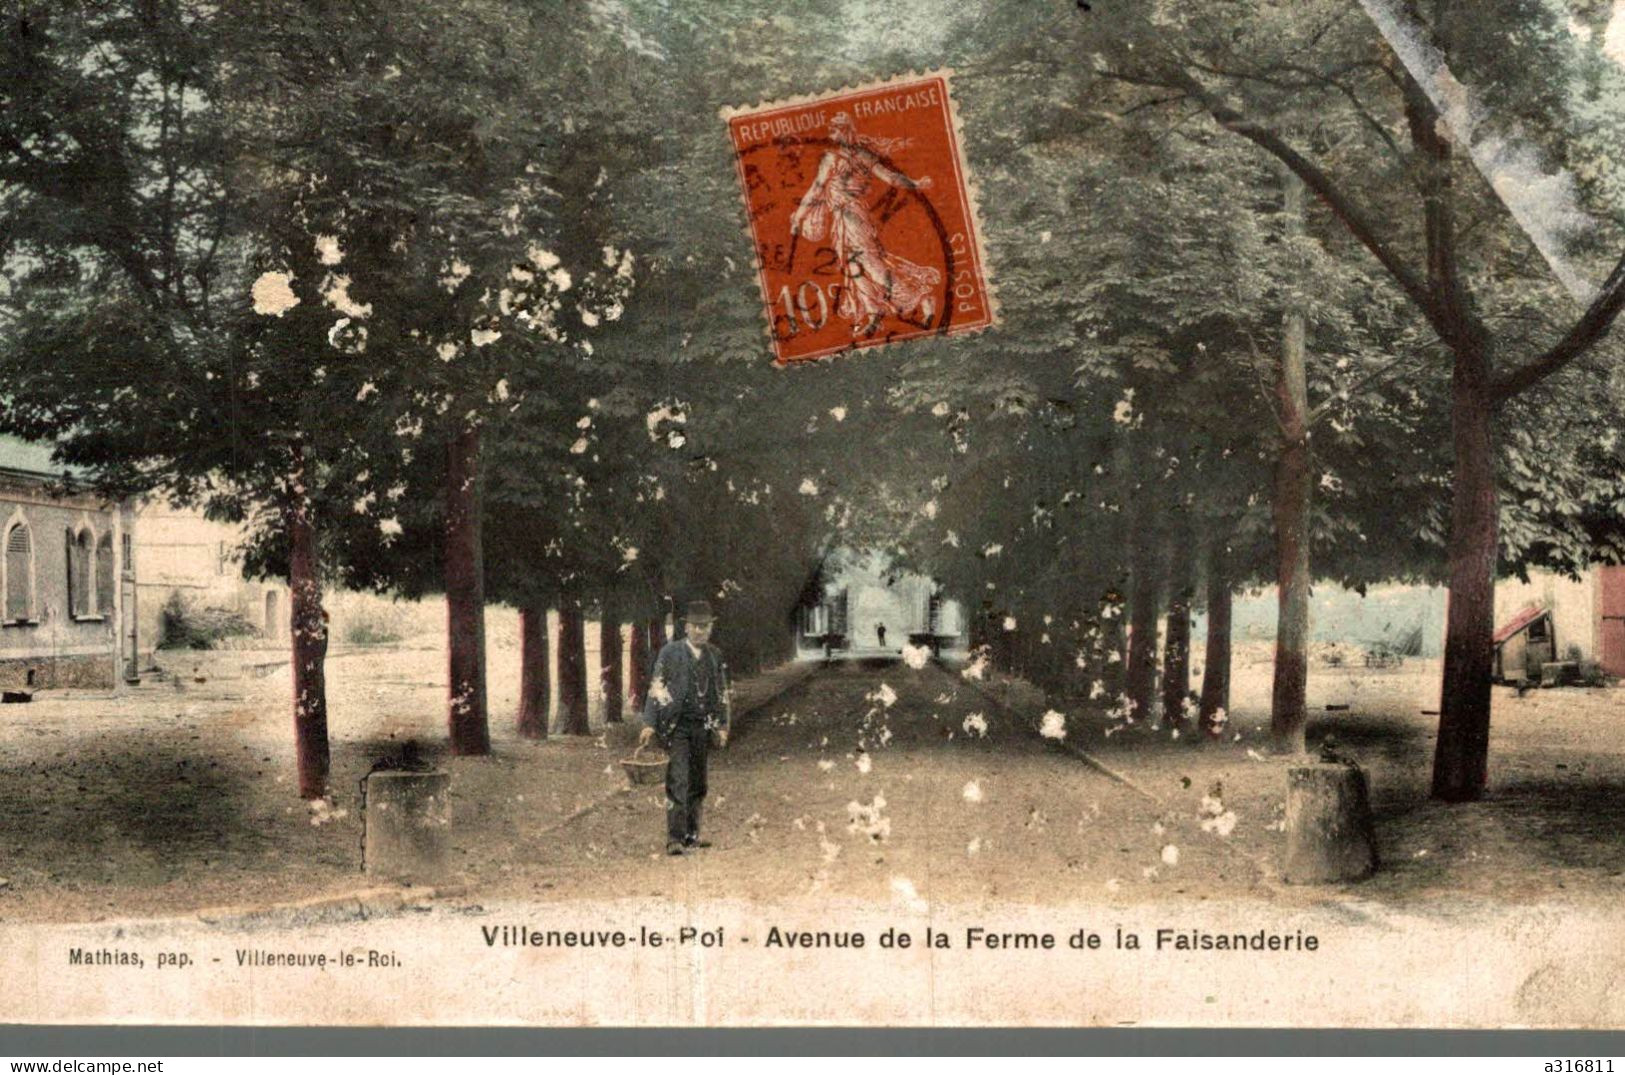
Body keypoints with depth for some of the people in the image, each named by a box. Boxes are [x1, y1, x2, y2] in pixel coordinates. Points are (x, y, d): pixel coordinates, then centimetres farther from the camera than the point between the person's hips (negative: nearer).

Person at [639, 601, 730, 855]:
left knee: (697, 784, 10)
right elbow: (656, 688, -5)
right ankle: (675, 839, -14)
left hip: (702, 727, 5)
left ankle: (691, 835, 20)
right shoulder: (670, 652, -3)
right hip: (676, 726, -5)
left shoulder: (715, 656, 11)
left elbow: (721, 693, 18)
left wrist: (722, 725, 12)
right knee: (678, 781, -12)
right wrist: (649, 724, -10)